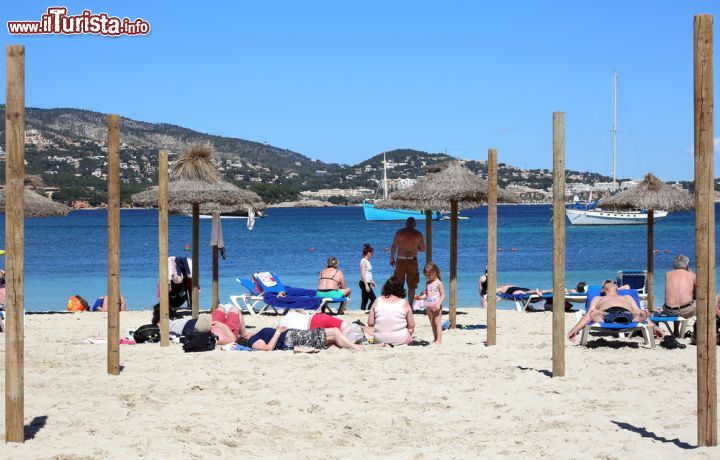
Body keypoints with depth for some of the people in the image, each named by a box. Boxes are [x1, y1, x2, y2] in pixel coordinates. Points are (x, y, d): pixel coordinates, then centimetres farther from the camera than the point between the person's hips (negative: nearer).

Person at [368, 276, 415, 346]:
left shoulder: (377, 301, -1)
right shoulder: (404, 303, -5)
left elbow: (370, 323, -2)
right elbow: (411, 326, -1)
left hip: (379, 341, 2)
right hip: (400, 341, -2)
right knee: (410, 329, 28)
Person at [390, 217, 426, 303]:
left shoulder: (399, 232, 1)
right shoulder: (418, 234, 1)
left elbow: (394, 247, 0)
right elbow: (422, 249, 6)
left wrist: (392, 258, 12)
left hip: (400, 260, 1)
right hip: (412, 261, 0)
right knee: (411, 286, 7)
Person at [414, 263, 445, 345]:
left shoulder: (438, 283, -8)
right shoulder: (427, 283, 12)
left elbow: (442, 295, -9)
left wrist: (439, 303, -21)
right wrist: (420, 297, -3)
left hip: (436, 306, -7)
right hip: (428, 306, 7)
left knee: (437, 323, -5)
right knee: (432, 323, 12)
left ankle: (439, 340, -4)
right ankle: (435, 339, 19)